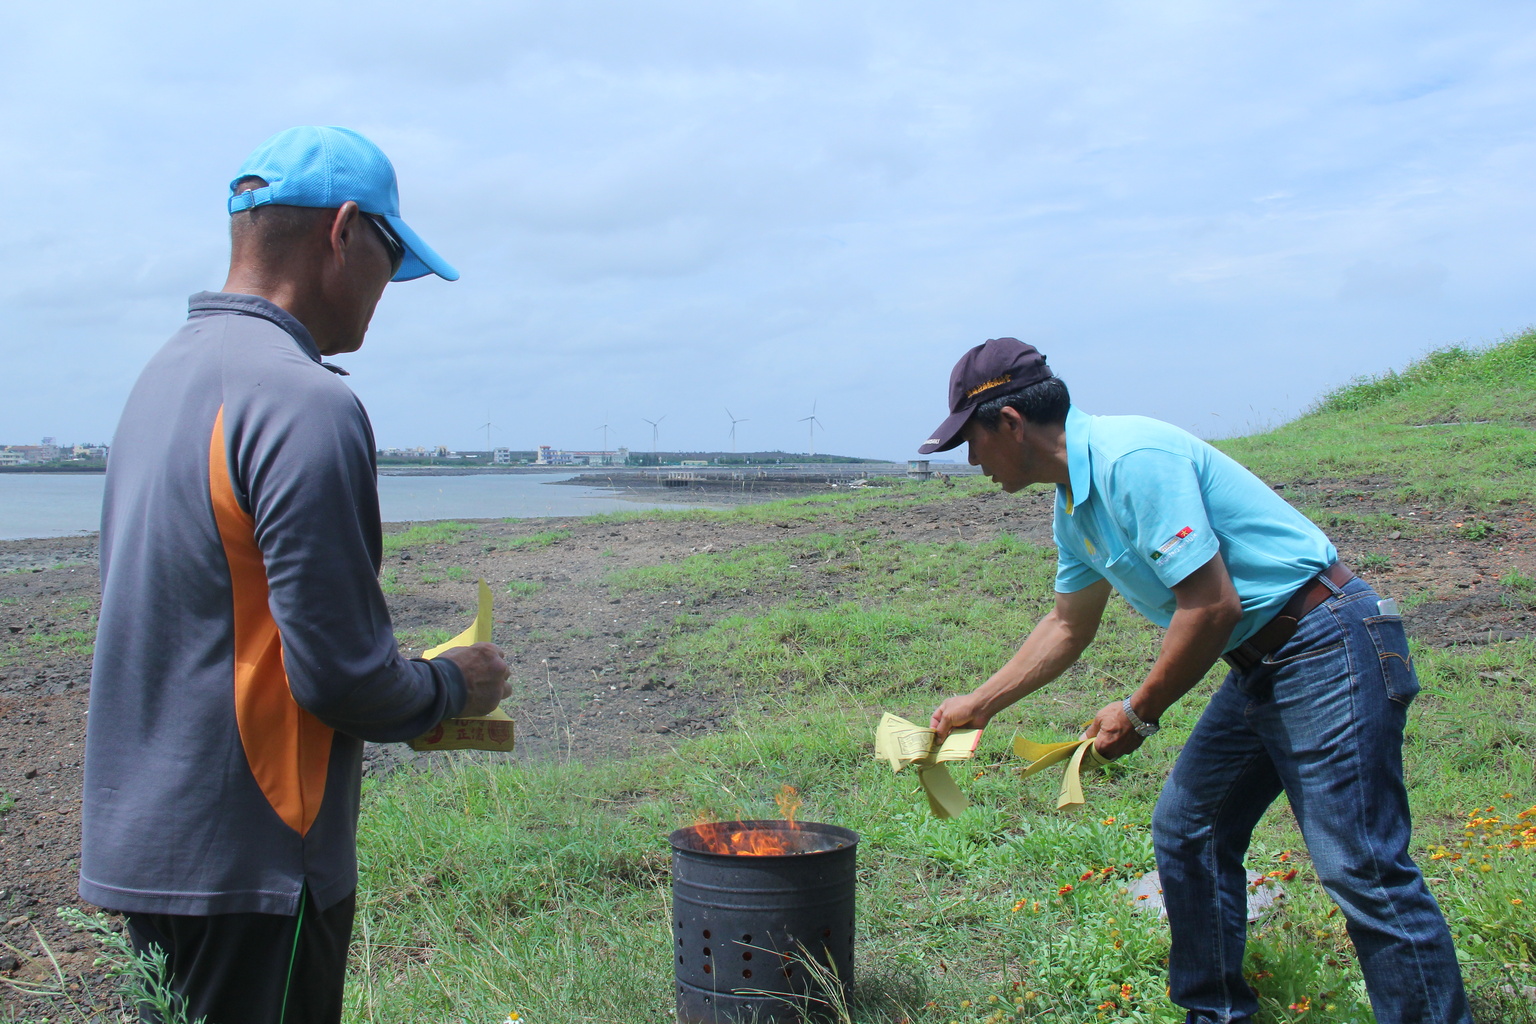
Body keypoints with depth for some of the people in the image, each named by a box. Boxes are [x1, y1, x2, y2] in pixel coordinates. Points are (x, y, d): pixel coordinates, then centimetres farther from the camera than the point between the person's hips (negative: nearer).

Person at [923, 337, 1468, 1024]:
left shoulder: (1133, 458, -21)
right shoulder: (1072, 502, 11)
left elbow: (1212, 605, -24)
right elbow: (1069, 625, 23)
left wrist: (1139, 713, -11)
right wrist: (978, 704, 25)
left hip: (1327, 646, -10)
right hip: (1258, 667, 10)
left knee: (1361, 870, -11)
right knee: (1186, 832, 13)